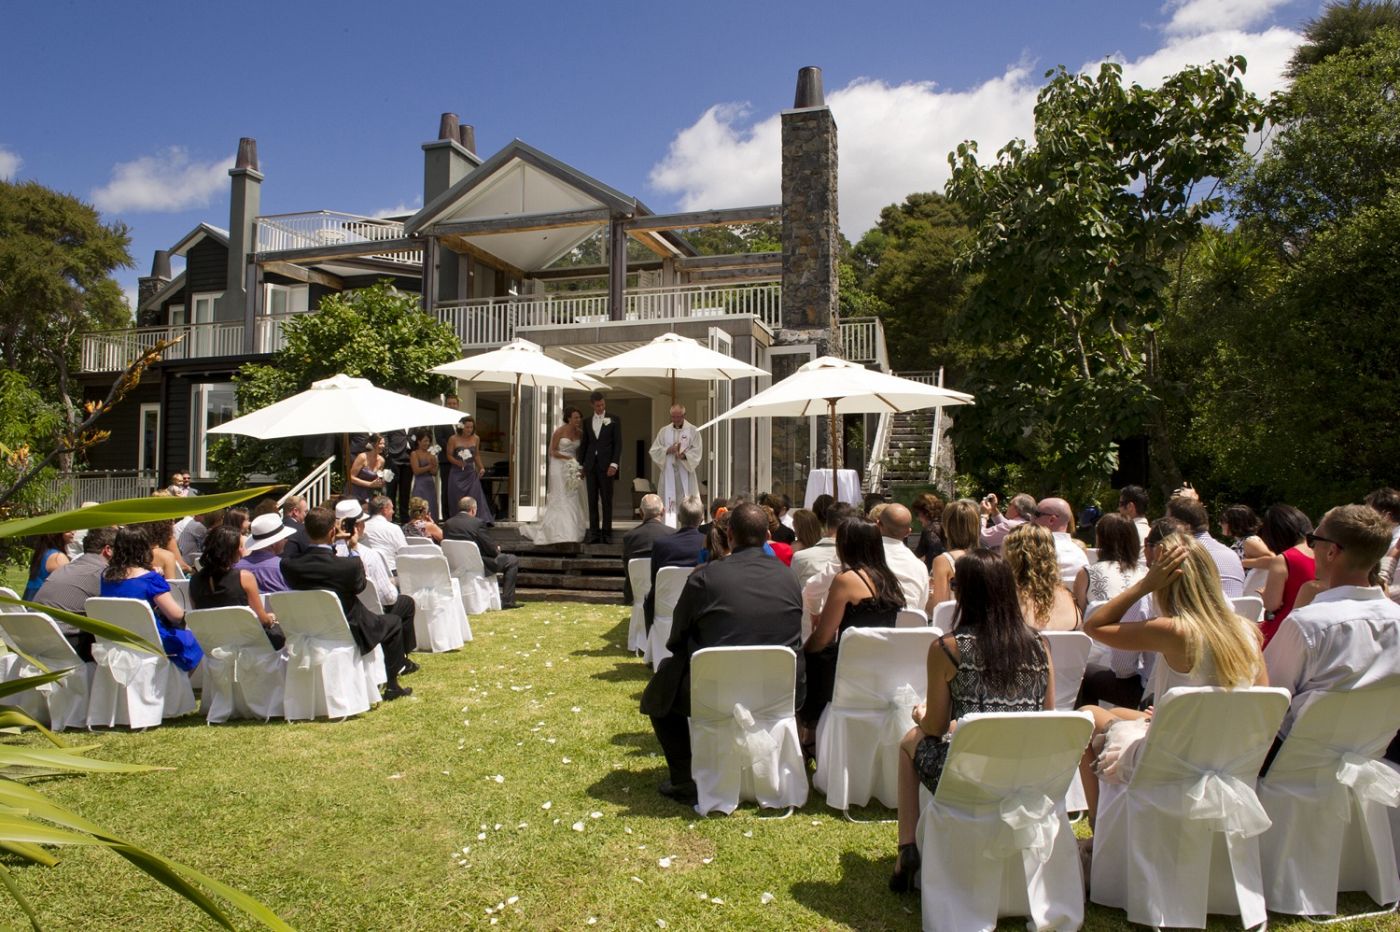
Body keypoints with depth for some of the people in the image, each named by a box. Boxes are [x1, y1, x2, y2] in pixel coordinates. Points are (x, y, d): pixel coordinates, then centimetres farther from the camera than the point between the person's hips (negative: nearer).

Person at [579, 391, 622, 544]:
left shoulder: (613, 420, 3)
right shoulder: (587, 421, 13)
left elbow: (618, 444, -2)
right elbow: (584, 444, 15)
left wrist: (614, 464, -12)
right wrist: (581, 465, 10)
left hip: (606, 466, -3)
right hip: (590, 466, 3)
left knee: (607, 501, 0)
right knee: (592, 501, 3)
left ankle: (606, 533, 4)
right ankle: (594, 533, 7)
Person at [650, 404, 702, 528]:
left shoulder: (693, 431, 3)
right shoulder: (664, 431, 11)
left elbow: (696, 452, -4)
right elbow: (654, 450, 6)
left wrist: (684, 455, -22)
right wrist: (668, 450, -11)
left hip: (685, 472, -2)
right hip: (668, 472, 2)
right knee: (667, 503, 0)